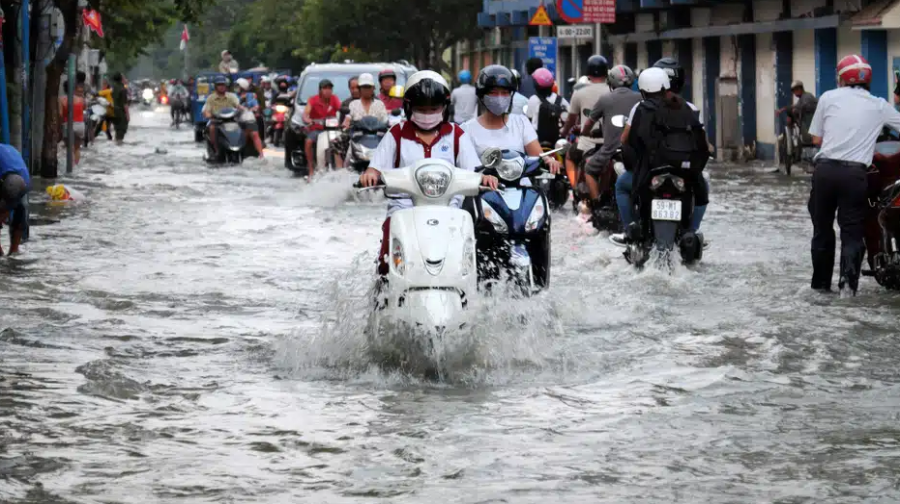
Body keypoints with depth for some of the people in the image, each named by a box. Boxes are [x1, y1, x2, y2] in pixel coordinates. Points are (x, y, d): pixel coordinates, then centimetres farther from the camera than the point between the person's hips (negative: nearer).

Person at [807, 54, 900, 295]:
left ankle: (821, 282, 19)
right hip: (854, 173, -1)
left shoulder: (829, 98, 5)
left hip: (825, 169, 1)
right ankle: (849, 276, -18)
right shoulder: (879, 106, 8)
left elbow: (816, 138, 9)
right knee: (852, 230, 4)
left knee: (822, 228, 14)